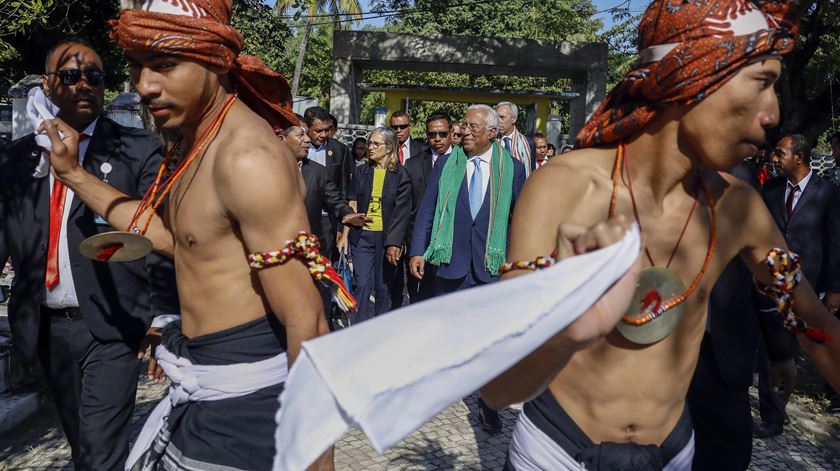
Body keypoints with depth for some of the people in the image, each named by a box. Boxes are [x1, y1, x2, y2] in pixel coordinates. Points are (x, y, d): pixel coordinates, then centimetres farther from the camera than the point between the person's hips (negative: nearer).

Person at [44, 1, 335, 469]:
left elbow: (307, 324, -28)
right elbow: (177, 238, 18)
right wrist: (75, 174, 17)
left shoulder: (247, 156, -26)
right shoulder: (199, 140, 6)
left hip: (245, 396, -9)